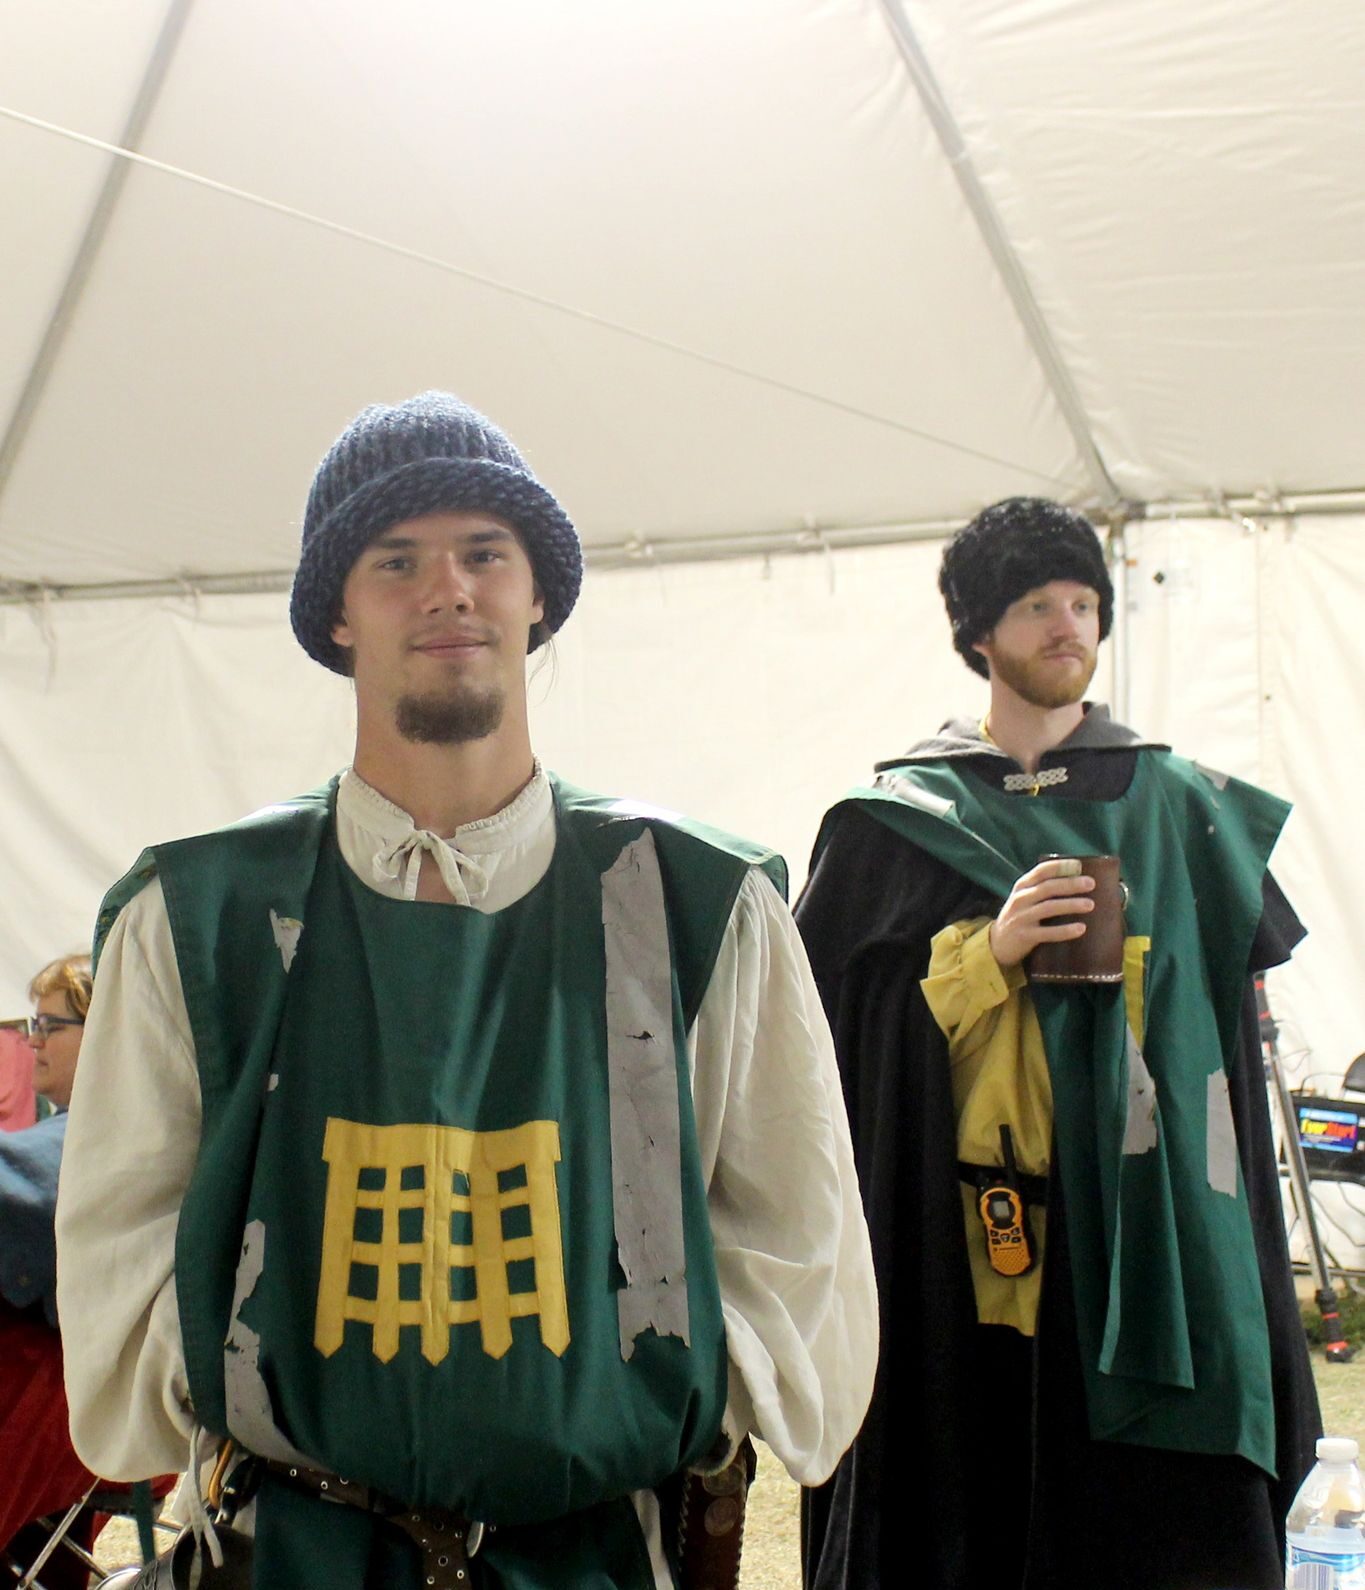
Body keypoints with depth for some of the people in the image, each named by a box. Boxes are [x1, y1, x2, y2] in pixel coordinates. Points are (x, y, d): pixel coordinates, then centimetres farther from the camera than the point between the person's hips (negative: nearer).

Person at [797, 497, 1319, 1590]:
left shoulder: (1180, 805, 10)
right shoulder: (901, 815, 4)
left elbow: (1233, 1006, 15)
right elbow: (845, 1012, -2)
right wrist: (989, 952, -13)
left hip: (1155, 1227, 2)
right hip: (969, 1244, -1)